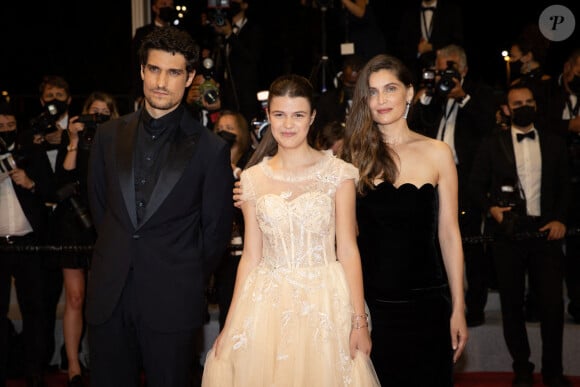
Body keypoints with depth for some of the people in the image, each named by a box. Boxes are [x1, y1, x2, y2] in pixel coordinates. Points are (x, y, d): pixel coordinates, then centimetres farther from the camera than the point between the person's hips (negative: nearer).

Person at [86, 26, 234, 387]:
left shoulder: (211, 149, -5)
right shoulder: (109, 135, 6)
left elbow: (217, 229, 1)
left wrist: (188, 282, 6)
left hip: (172, 302, -3)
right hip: (108, 299, 3)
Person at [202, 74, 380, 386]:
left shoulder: (337, 173, -3)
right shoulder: (252, 179, 4)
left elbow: (347, 250, -3)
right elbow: (251, 256, 6)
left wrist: (359, 321, -7)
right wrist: (230, 324, 4)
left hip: (325, 302, -2)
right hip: (267, 305, 2)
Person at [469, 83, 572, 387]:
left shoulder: (554, 143, 10)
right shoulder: (493, 144, 6)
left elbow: (565, 187, 11)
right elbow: (476, 185, 6)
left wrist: (560, 219, -3)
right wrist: (491, 207, -11)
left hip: (545, 233, 0)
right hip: (508, 235, 0)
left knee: (553, 304, -3)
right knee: (512, 305, 7)